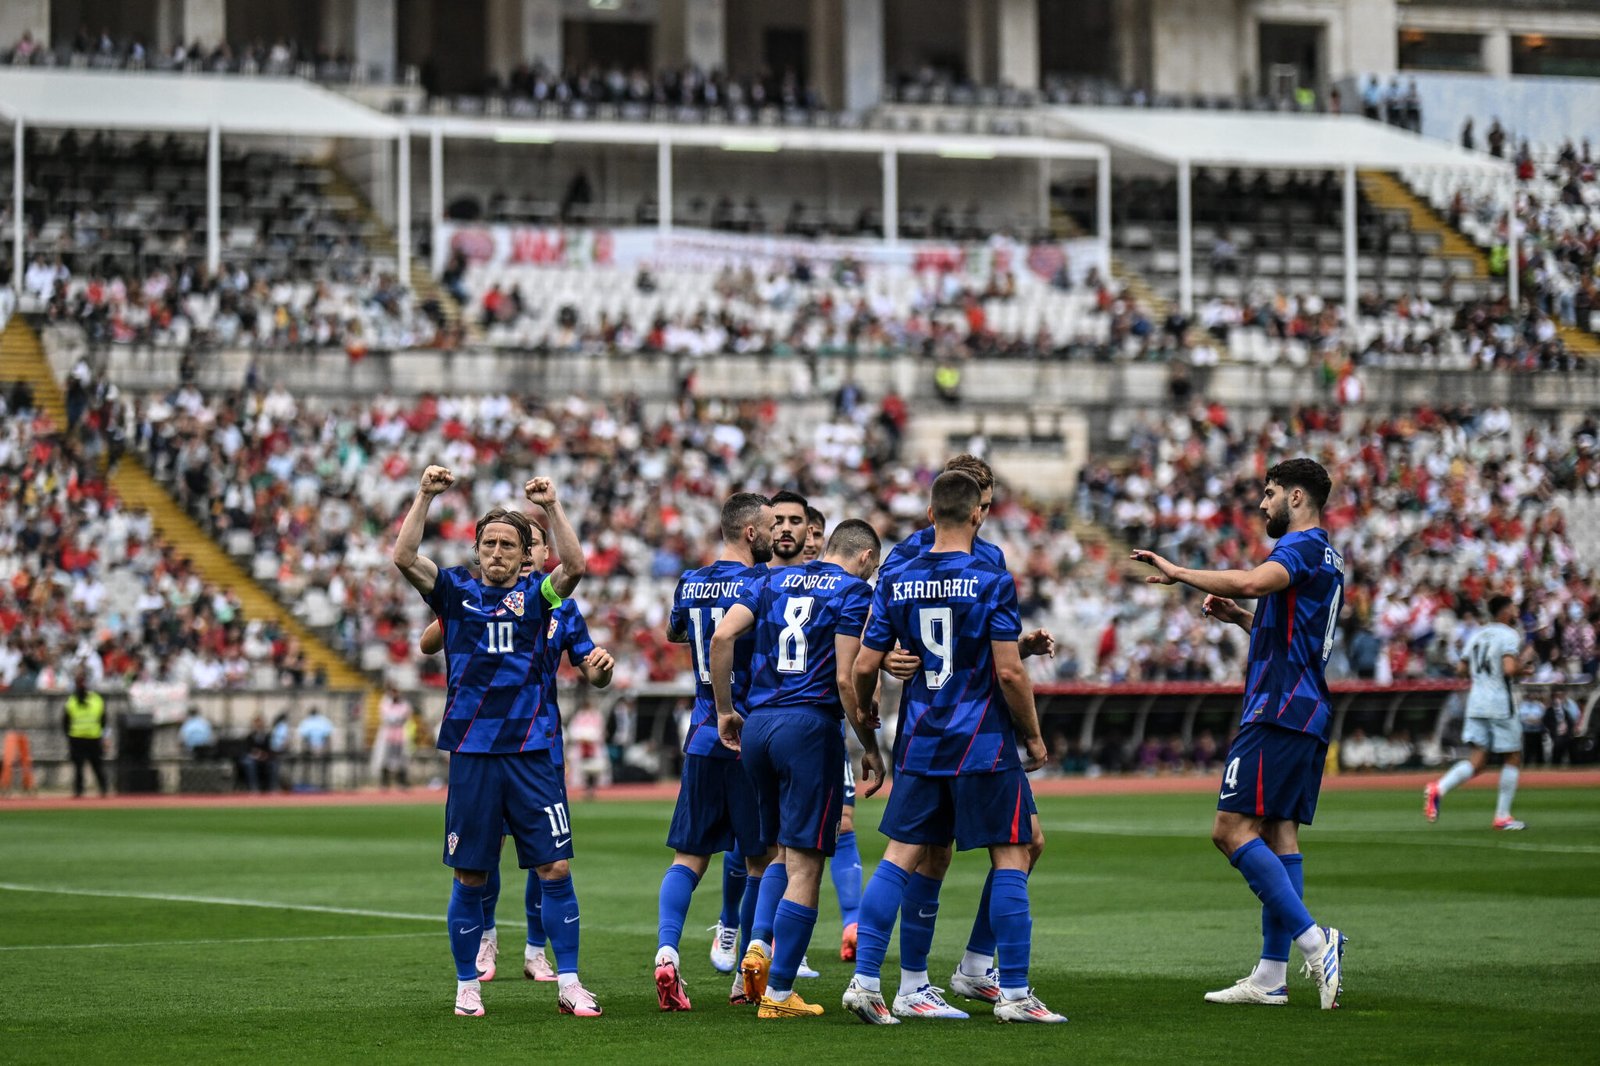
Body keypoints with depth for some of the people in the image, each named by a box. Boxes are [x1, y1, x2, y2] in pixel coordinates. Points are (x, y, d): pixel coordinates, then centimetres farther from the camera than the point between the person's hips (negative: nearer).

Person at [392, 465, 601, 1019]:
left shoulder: (536, 595, 8)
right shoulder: (456, 591, 7)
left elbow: (573, 565, -10)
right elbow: (404, 557, -6)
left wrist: (552, 506, -15)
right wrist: (424, 497, -12)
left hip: (531, 750, 0)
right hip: (472, 751, 0)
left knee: (555, 868, -3)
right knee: (469, 876, 4)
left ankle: (568, 984, 3)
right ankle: (468, 985, 16)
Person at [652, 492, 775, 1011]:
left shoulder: (690, 583, 9)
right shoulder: (761, 583, -11)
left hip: (703, 736, 5)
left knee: (689, 855, 7)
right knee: (760, 860, 6)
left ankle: (667, 949, -14)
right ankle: (747, 975, 8)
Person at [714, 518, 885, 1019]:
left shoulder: (775, 581, 15)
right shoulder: (854, 592, -1)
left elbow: (722, 636, 3)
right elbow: (846, 681, -9)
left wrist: (724, 710, 11)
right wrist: (871, 750, -1)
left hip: (756, 728, 6)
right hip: (810, 726, -6)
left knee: (783, 851, 24)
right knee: (805, 865, -2)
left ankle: (760, 945, 5)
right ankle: (778, 992, -3)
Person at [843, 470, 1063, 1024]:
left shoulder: (896, 583, 4)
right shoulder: (992, 582, -9)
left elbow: (865, 668, 4)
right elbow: (1009, 672, -13)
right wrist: (1034, 737, 1)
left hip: (919, 744, 4)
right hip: (984, 747, -4)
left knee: (900, 858, 7)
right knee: (1011, 858, 3)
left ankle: (865, 981, 0)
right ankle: (1014, 994, 2)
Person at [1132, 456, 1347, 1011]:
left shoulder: (1302, 546, -10)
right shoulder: (1324, 559, 22)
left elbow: (1252, 581, -30)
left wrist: (1178, 572, -21)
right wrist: (1240, 617, 18)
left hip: (1279, 712, -10)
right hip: (1308, 715, 10)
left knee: (1233, 830, -13)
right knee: (1279, 835, 7)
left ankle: (1314, 939, -19)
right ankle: (1271, 976, 6)